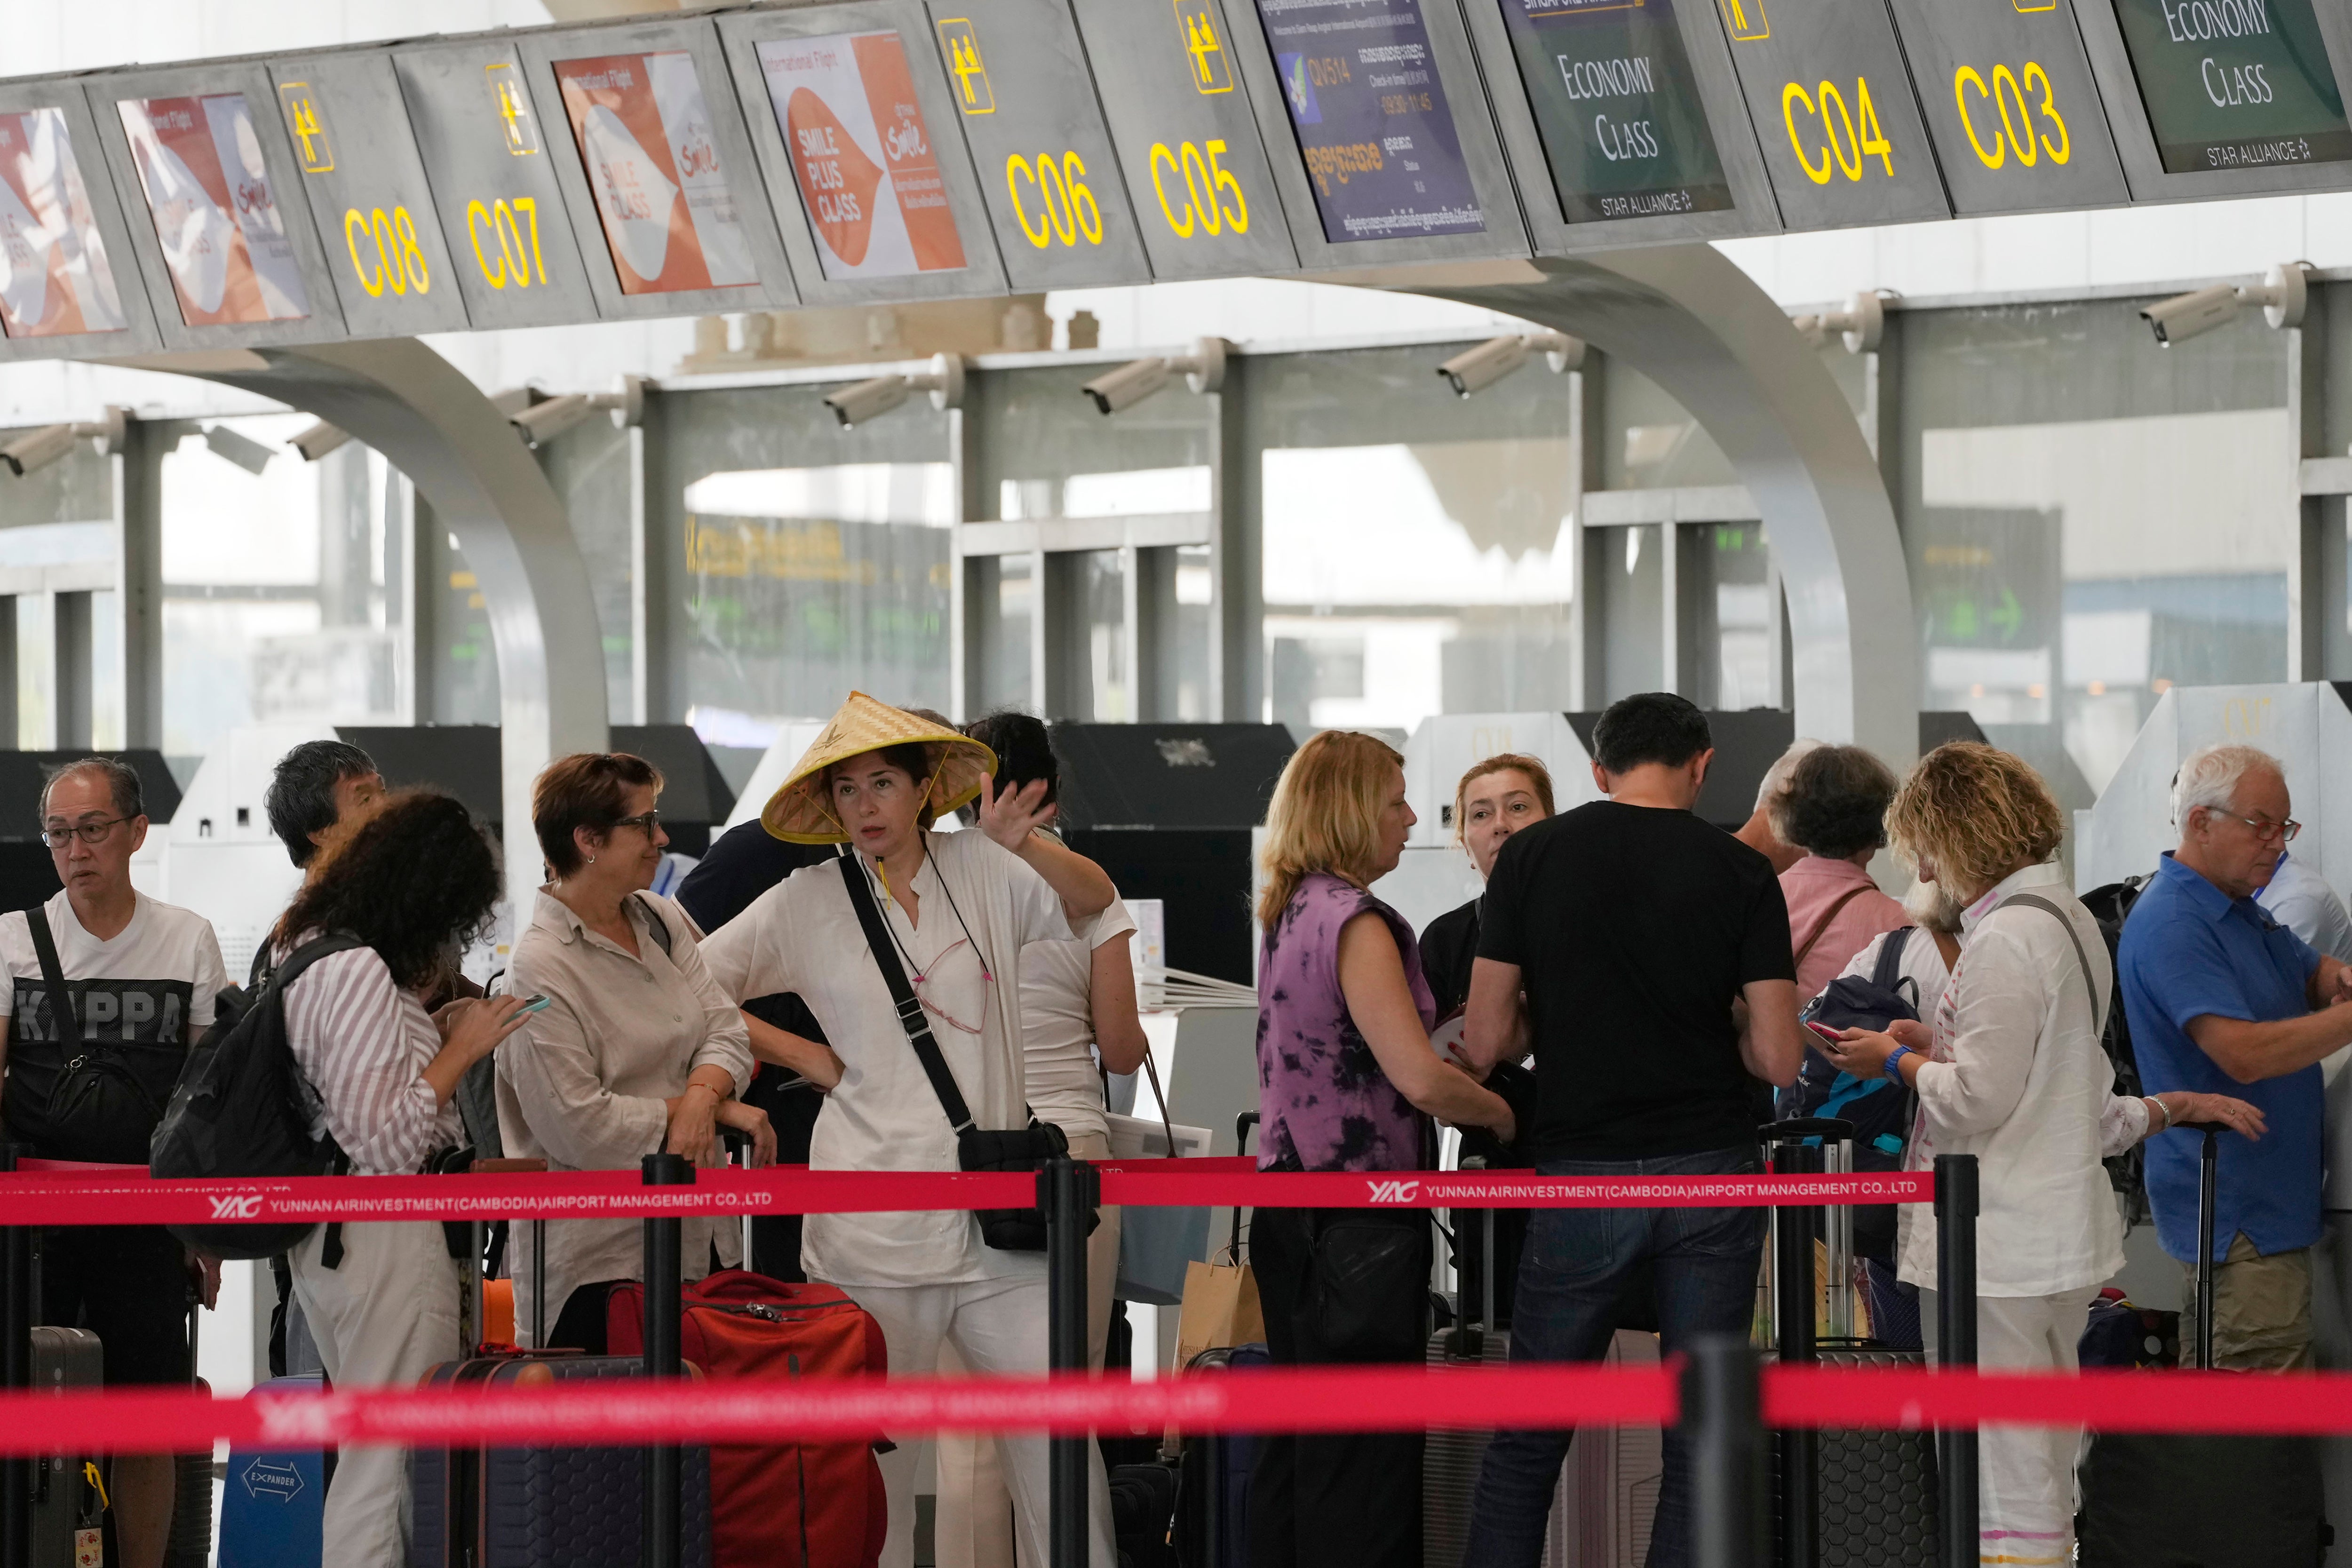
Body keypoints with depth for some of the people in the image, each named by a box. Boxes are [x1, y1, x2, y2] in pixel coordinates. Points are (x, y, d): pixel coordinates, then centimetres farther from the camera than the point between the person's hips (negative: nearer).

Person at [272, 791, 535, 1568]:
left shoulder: (301, 950, 11)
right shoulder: (363, 972, -19)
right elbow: (386, 1140, -21)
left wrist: (430, 1030, 14)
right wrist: (461, 1049, -11)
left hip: (319, 1234, 10)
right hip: (384, 1236, -10)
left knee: (365, 1452, 15)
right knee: (392, 1469, -5)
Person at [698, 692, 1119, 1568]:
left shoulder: (979, 871, 7)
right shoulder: (808, 904, 4)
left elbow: (1094, 900, 0)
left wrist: (1021, 846, -16)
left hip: (994, 1216, 2)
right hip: (875, 1225, -2)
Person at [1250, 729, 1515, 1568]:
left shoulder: (1287, 915, 12)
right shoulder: (1356, 925, -16)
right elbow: (1419, 1079, -23)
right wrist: (1504, 1115, -6)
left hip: (1287, 1199, 9)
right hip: (1361, 1208, -9)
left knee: (1297, 1446, 13)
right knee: (1367, 1453, -7)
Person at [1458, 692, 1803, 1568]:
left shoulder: (1532, 857, -2)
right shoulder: (1741, 872, -2)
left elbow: (1486, 1043, -3)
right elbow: (1777, 1060, -5)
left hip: (1579, 1175, 0)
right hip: (1710, 1171, 0)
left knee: (1526, 1445, 8)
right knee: (1700, 1443, 5)